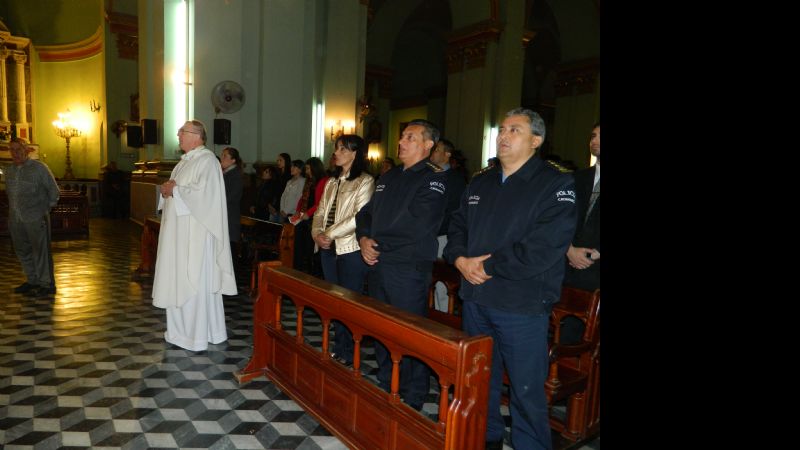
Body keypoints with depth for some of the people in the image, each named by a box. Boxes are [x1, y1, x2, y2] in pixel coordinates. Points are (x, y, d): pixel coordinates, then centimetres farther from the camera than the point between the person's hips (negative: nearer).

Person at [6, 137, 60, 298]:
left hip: (36, 219, -6)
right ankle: (32, 281, 25)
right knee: (22, 250, 12)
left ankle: (46, 284, 3)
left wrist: (45, 209, -2)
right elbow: (9, 192, 24)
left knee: (41, 251, -3)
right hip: (16, 219, 7)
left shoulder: (39, 168, -5)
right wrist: (13, 210, 13)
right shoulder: (9, 170, 12)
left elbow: (54, 190, -2)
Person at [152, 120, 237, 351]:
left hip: (195, 233, -9)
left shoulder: (207, 160, -11)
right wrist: (166, 190, 0)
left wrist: (174, 190, -13)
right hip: (178, 232, 9)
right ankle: (182, 330, 23)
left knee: (195, 282, -4)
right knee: (178, 279, 13)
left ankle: (198, 336, 6)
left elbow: (202, 192, -24)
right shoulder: (185, 161, 18)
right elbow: (177, 189, 22)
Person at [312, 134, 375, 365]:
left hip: (351, 250, -7)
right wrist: (317, 233, -5)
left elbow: (359, 217, -18)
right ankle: (338, 347, 28)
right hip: (329, 250, 7)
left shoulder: (365, 181, -7)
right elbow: (320, 212, 14)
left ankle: (349, 353, 16)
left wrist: (329, 234, -15)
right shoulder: (332, 182, 16)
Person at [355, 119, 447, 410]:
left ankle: (412, 401, 19)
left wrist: (379, 244, -10)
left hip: (409, 268, -8)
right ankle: (386, 389, 36)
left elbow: (416, 228, -19)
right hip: (378, 265, 8)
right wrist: (364, 239, -2)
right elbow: (365, 214, 18)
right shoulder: (388, 178, 16)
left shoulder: (434, 180, -9)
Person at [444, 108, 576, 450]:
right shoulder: (480, 184, 13)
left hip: (522, 306, -6)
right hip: (475, 298, 7)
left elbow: (544, 248, -19)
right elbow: (458, 226, 15)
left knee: (526, 389, 6)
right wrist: (461, 260, -6)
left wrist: (489, 265, -14)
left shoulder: (556, 185, -9)